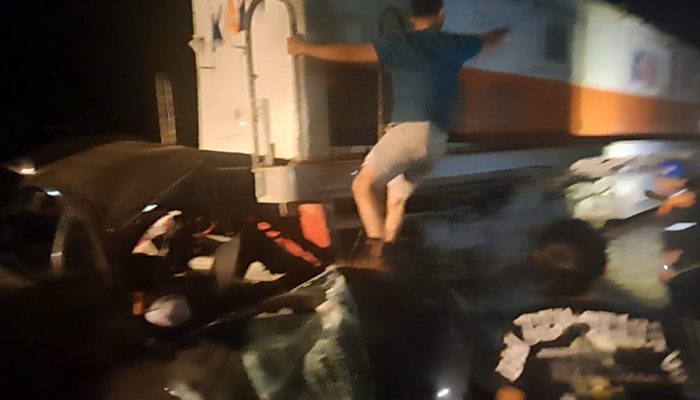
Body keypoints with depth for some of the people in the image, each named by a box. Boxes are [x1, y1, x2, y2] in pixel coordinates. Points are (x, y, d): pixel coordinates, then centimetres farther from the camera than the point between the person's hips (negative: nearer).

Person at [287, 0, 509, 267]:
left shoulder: (400, 44, 4)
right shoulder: (454, 44, 17)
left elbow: (349, 53, 0)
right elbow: (489, 40, 38)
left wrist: (305, 48, 11)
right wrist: (504, 30, 62)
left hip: (411, 129, -6)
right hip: (437, 139, 6)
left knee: (364, 185, -10)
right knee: (396, 199, 16)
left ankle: (376, 250, -25)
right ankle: (385, 254, 18)